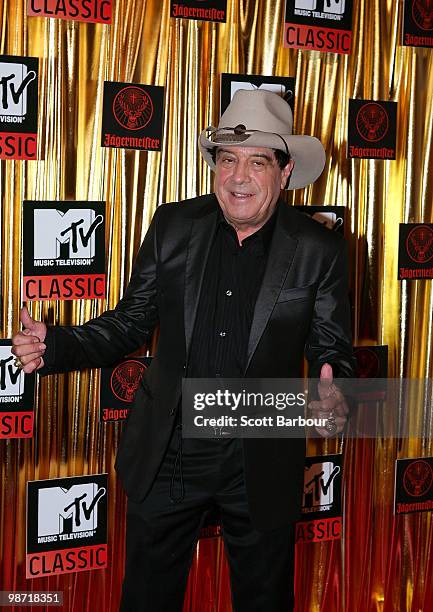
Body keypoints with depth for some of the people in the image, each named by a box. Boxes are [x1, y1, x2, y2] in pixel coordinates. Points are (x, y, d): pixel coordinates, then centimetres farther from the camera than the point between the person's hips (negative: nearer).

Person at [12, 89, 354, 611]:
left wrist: (332, 396, -25)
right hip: (167, 456, 2)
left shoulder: (318, 251, -8)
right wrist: (55, 346, -14)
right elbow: (131, 323, 2)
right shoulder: (173, 226, -3)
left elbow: (331, 348, -2)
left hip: (260, 466, -1)